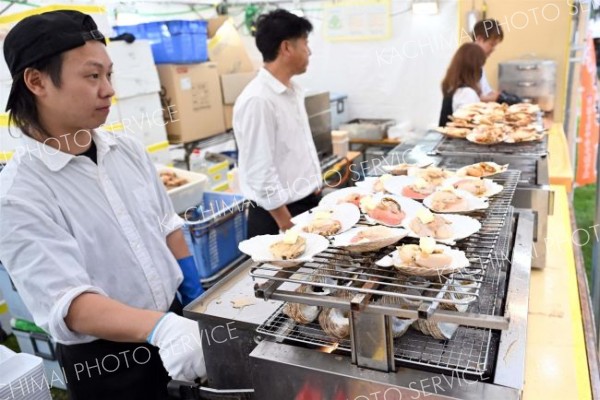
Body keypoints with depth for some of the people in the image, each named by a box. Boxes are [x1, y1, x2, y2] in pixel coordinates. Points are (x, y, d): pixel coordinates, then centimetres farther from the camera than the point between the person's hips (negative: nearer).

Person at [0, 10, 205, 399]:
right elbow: (67, 301, -26)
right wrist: (159, 328, -41)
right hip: (106, 364, -5)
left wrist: (198, 304, 9)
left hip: (175, 323, 6)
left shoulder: (128, 151, -3)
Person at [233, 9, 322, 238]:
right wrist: (288, 226, -17)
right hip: (280, 214, -8)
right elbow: (261, 174, -21)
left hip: (310, 204, 8)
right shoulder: (257, 100, -20)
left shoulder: (293, 91, 7)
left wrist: (316, 192, 14)